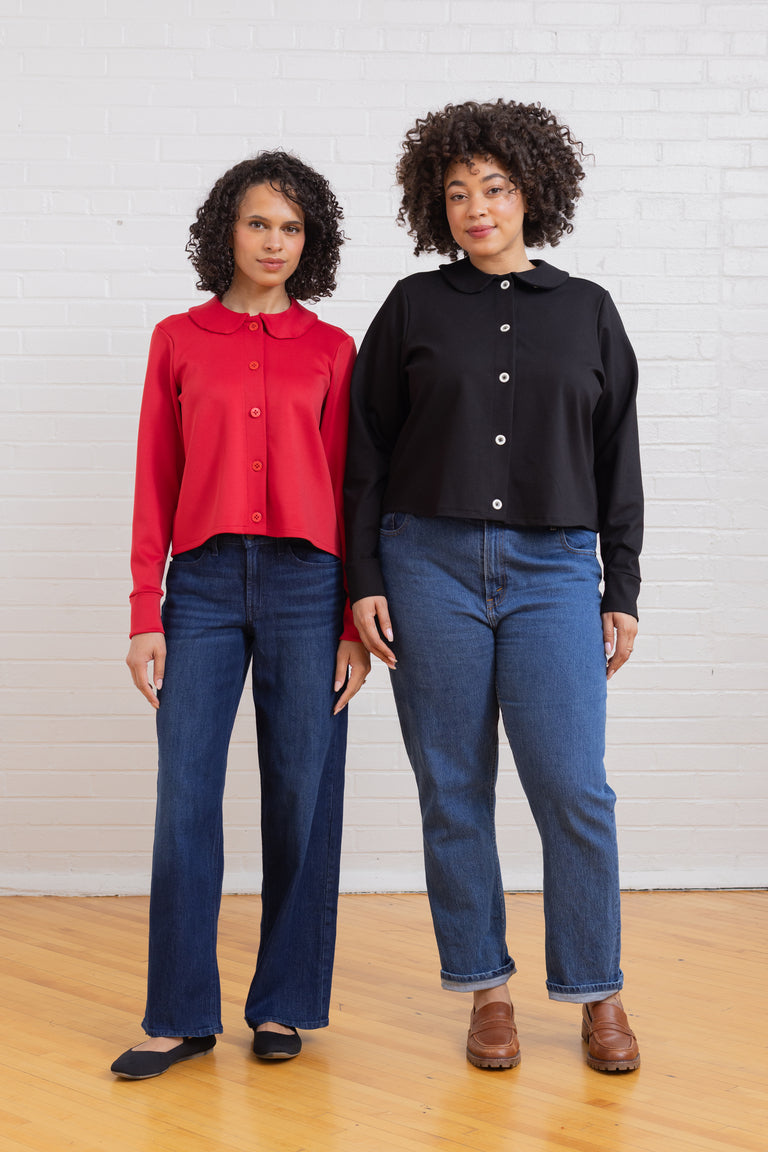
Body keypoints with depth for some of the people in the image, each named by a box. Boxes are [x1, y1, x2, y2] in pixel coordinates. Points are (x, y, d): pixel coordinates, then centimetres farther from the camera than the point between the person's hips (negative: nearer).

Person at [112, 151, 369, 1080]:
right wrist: (144, 615, 0)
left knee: (301, 795, 3)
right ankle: (181, 1016, 10)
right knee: (184, 795, -3)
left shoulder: (329, 349, 9)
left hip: (306, 584, 0)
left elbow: (348, 486, 7)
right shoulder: (178, 340, 9)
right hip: (204, 582, 0)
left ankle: (284, 1004, 18)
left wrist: (356, 621, 1)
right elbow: (156, 483, 7)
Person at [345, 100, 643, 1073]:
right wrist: (364, 580, -1)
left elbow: (617, 460, 11)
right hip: (431, 565, 0)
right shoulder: (414, 307, 7)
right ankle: (486, 990, 18)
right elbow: (366, 453, 7)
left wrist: (621, 592, 7)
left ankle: (596, 992, 12)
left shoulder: (588, 311, 11)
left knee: (573, 786, -6)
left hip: (552, 571, 0)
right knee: (454, 791, 4)